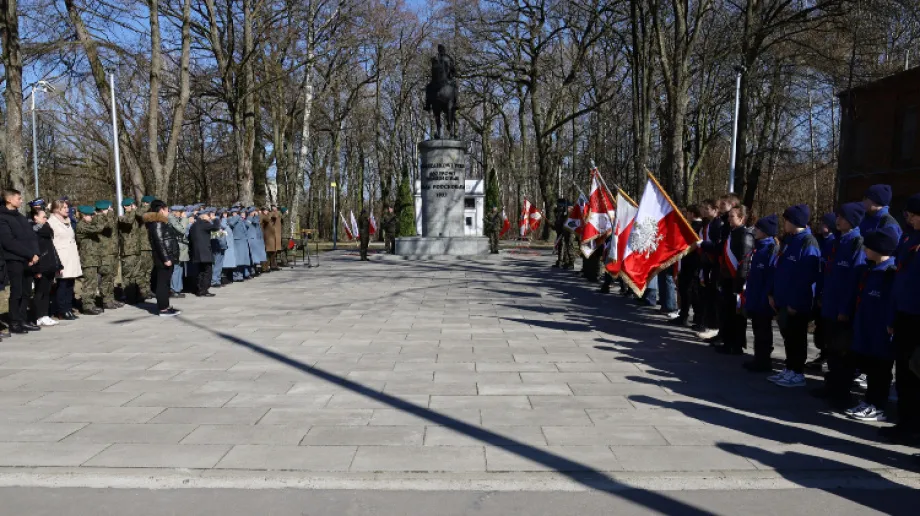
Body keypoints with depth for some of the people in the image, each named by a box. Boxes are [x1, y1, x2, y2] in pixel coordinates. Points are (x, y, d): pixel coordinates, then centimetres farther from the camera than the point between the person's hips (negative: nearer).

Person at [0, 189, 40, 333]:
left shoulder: (21, 217, 18)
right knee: (16, 293, -4)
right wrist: (30, 254, -15)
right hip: (14, 260, -7)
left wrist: (35, 253, -5)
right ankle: (14, 323, 3)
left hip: (28, 261, 7)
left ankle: (23, 320, 15)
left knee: (26, 292, 9)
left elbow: (32, 237, 13)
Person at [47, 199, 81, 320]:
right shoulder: (51, 222, -4)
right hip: (62, 259, -7)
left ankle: (68, 309, 13)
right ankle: (62, 312, 0)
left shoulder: (68, 221, 19)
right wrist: (56, 261, -15)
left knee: (70, 284, 7)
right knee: (62, 285, -5)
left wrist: (77, 255, 15)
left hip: (72, 259, 7)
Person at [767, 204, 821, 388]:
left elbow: (807, 278, -21)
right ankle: (789, 369, 26)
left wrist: (796, 303, -19)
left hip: (797, 303, -9)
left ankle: (797, 373, 13)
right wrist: (774, 293, 14)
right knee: (787, 335, 16)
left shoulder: (808, 243, -18)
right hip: (783, 299, 9)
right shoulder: (788, 239, 11)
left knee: (796, 337, 2)